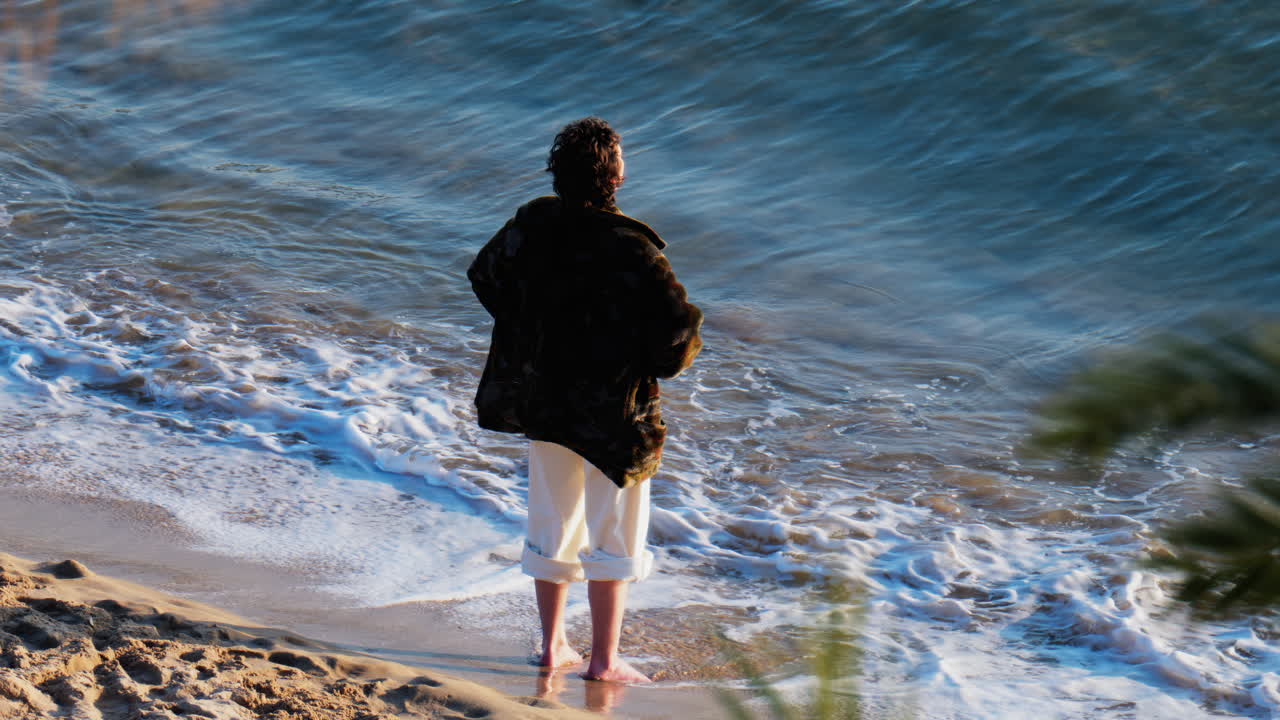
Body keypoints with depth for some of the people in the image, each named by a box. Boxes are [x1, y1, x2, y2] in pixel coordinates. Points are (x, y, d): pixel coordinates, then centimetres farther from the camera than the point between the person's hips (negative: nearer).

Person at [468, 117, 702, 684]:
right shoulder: (629, 249, -24)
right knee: (613, 536, 9)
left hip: (541, 399, 5)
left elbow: (485, 276, 11)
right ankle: (604, 661, 16)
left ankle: (553, 645, 29)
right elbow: (679, 324, -27)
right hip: (613, 412, -5)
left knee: (552, 524, 20)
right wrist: (666, 360, -4)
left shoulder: (531, 224, -6)